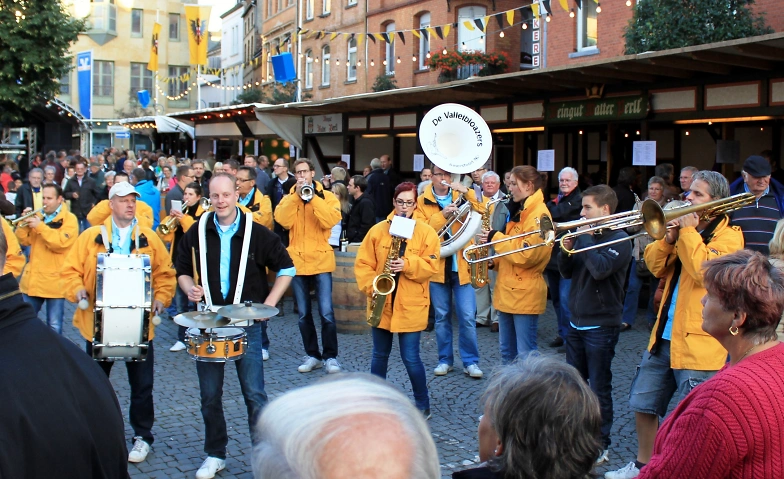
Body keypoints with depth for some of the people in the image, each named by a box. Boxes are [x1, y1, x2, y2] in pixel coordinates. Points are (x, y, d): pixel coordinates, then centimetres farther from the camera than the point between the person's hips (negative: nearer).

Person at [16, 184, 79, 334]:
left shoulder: (69, 219, -6)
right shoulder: (38, 217, 12)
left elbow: (61, 243, -20)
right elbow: (24, 241, 7)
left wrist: (40, 226, -21)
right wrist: (23, 224, -9)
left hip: (54, 281, -6)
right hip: (32, 278, 6)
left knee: (54, 325, 3)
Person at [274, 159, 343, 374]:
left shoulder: (327, 196, 3)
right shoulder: (288, 198, 10)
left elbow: (331, 220, -15)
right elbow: (283, 221, -10)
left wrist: (312, 198, -16)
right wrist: (296, 195, -14)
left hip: (321, 261, -3)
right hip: (297, 262, 3)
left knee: (326, 313, -8)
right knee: (303, 314, 8)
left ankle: (330, 356, 3)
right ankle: (312, 355, 19)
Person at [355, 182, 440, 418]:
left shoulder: (426, 232, -1)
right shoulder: (378, 230, 3)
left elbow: (431, 266, -7)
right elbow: (363, 263, 1)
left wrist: (407, 264, -22)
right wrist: (372, 287, -12)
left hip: (410, 305, -2)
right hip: (381, 302, 3)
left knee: (410, 357, -1)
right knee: (380, 354, 13)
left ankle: (423, 405, 15)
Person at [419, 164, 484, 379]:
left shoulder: (462, 196, 7)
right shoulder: (423, 201, 4)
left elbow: (482, 213, -8)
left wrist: (467, 192, -19)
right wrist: (443, 215, -20)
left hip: (461, 265, 0)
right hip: (437, 266, 0)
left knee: (467, 317, -2)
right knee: (441, 317, 9)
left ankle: (470, 361, 9)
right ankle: (445, 359, 20)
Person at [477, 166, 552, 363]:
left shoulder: (538, 215, -15)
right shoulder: (521, 212, 16)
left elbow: (525, 255, -22)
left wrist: (496, 238, -15)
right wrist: (494, 260, 7)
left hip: (525, 293, -10)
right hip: (507, 291, 10)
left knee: (525, 355, -4)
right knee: (507, 350, 16)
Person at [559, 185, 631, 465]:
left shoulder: (619, 240, -12)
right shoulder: (586, 235, 9)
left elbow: (600, 269, -30)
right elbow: (567, 272, 10)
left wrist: (584, 238, -19)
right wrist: (566, 250, -8)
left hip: (601, 324, -8)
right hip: (577, 321, 8)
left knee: (599, 387, 1)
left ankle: (601, 445, 12)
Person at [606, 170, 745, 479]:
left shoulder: (729, 235, -7)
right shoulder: (685, 225, 13)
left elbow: (703, 270, -24)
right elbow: (656, 267, 7)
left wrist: (688, 231, -17)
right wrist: (670, 236, -8)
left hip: (698, 342, -8)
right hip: (664, 337, 8)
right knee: (643, 404, 17)